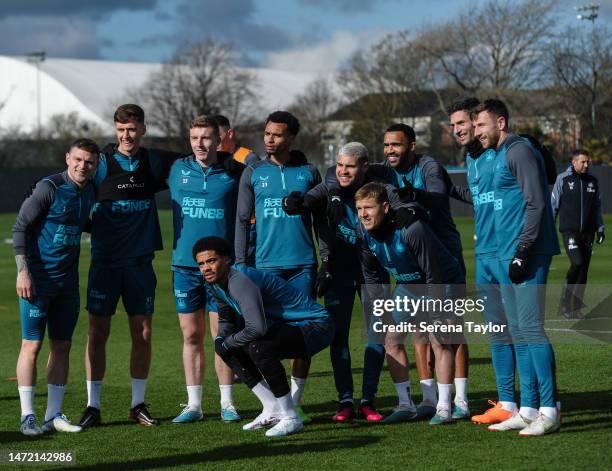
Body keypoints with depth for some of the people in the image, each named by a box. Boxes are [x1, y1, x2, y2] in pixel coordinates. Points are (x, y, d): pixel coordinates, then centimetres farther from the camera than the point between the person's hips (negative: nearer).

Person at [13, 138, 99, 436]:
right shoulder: (49, 188, -12)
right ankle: (28, 417, -1)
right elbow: (20, 227, -11)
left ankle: (54, 415, 13)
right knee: (32, 345, -5)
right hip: (38, 278, -7)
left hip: (68, 282, 7)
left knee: (62, 346, 7)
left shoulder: (89, 193, 9)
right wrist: (23, 271, -16)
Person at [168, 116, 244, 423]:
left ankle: (227, 402, 9)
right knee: (191, 336, 5)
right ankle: (193, 404, 11)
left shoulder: (233, 172, -1)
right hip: (184, 264, 2)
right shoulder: (177, 170, 5)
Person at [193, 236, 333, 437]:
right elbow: (226, 320, 21)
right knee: (230, 348, 6)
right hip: (285, 327, 10)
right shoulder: (217, 284, 4)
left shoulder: (240, 281, -27)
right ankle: (272, 409, 9)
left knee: (258, 347, -32)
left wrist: (228, 343, -20)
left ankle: (290, 418, -20)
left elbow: (257, 328, -37)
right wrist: (220, 341, -1)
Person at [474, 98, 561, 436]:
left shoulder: (519, 151, -9)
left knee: (530, 327, -12)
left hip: (528, 256, -10)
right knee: (518, 331, 10)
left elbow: (536, 204, -17)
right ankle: (528, 410, 14)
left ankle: (550, 411, -10)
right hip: (506, 256, 10)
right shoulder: (499, 156, 20)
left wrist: (523, 252, -20)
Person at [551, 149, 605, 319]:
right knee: (577, 263, -19)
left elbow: (597, 207, 18)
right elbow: (553, 205, 2)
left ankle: (576, 308, 10)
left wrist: (600, 229, 13)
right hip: (569, 231, -4)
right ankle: (565, 303, -6)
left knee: (584, 269, 2)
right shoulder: (563, 179, -2)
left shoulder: (592, 180, 9)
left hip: (588, 233, 4)